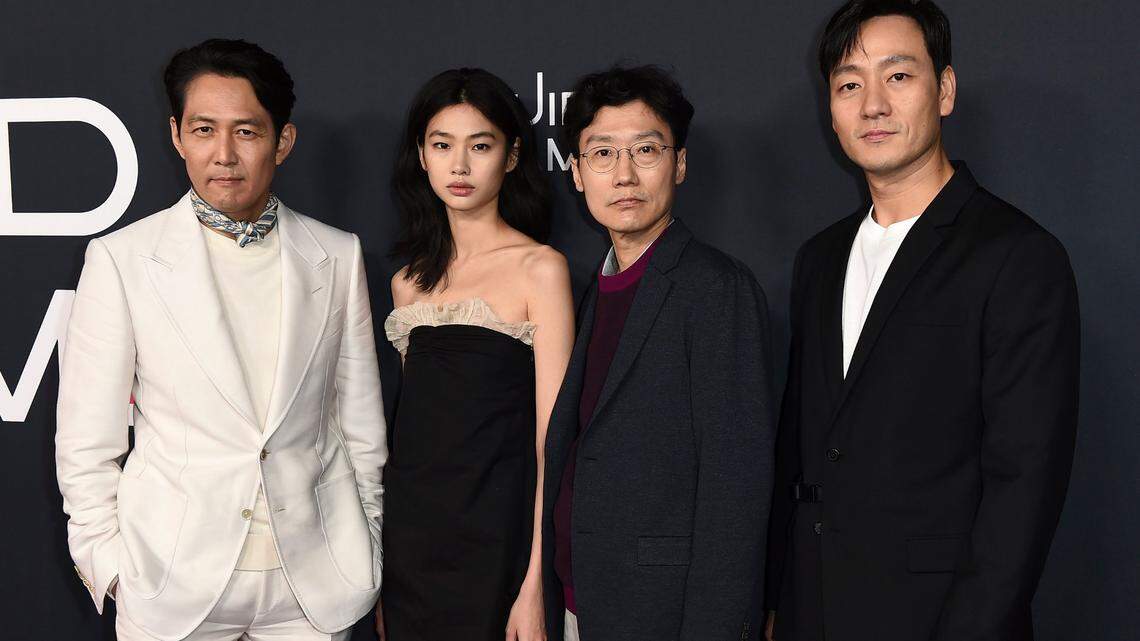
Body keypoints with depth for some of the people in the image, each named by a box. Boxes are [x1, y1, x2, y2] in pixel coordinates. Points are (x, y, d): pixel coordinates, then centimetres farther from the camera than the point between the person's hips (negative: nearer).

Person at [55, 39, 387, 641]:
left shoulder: (338, 256, 0)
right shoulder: (120, 259, -6)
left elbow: (360, 421, 7)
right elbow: (86, 440, -2)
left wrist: (367, 554, 11)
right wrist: (112, 569, -2)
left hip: (316, 580, 2)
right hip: (174, 582, -1)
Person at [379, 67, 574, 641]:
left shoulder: (540, 268, -6)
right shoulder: (409, 281, 9)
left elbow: (552, 437, -10)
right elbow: (413, 417, 13)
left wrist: (536, 586, -16)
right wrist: (381, 567, 8)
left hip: (494, 538, -5)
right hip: (410, 538, 5)